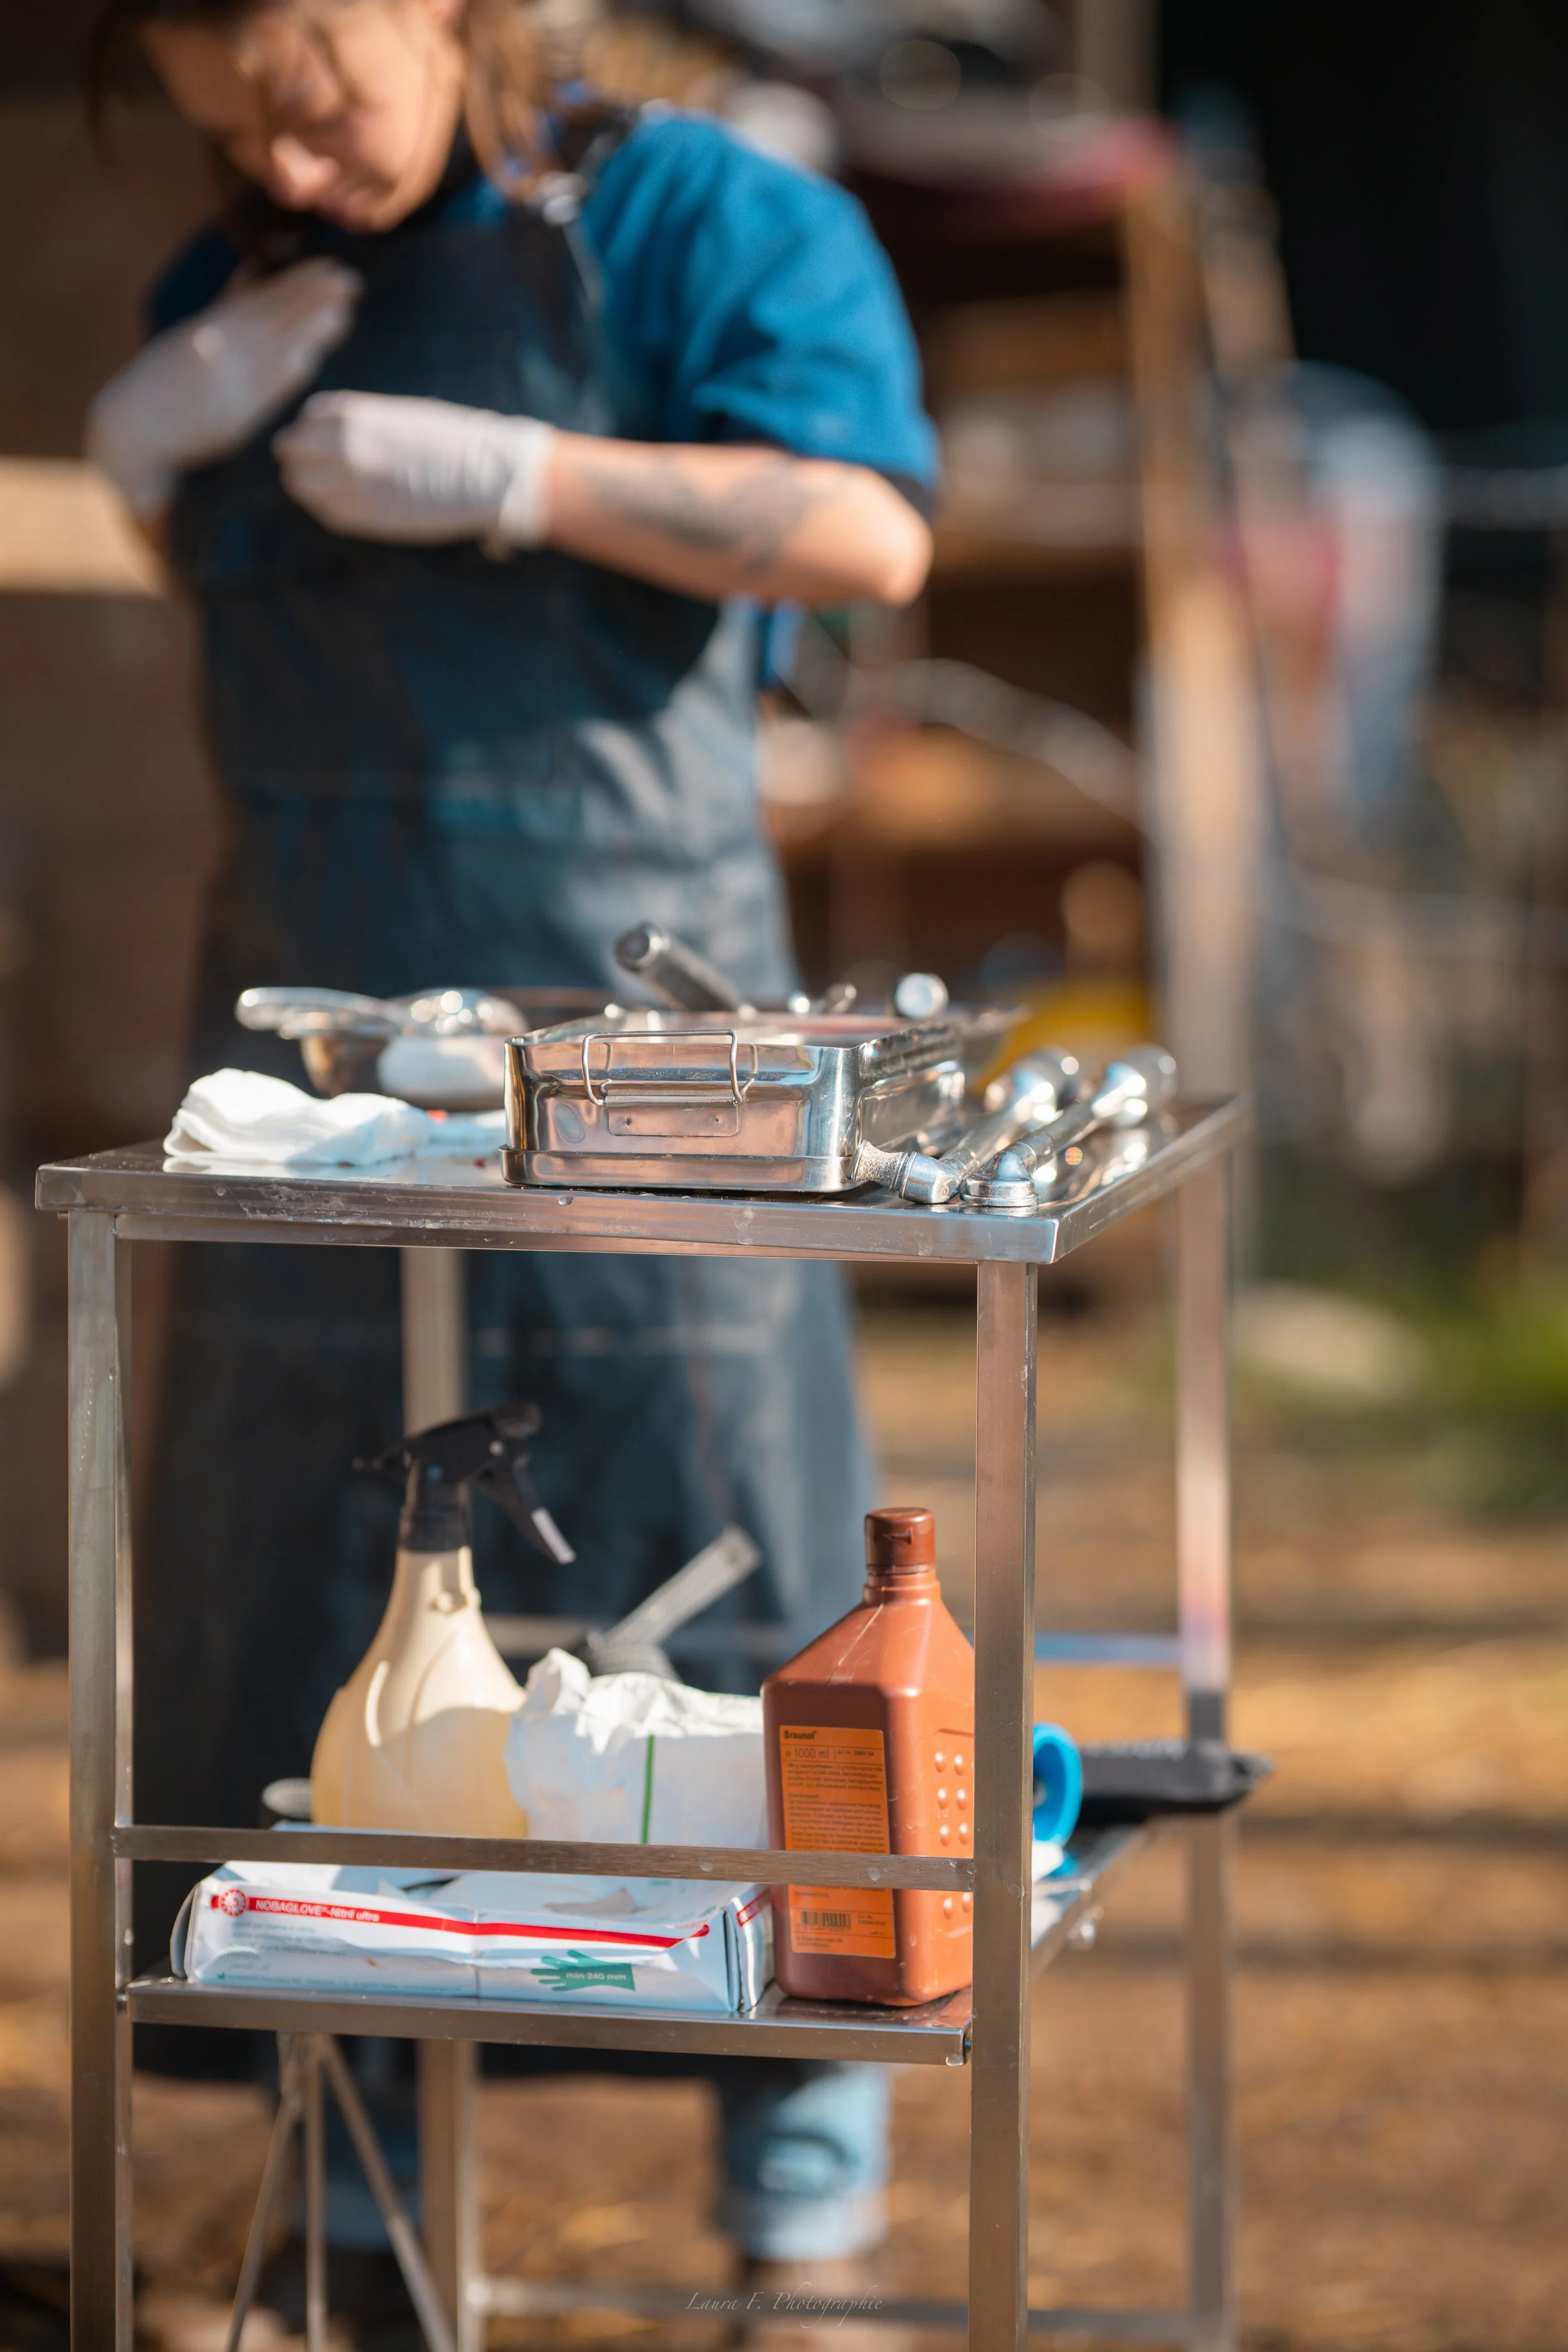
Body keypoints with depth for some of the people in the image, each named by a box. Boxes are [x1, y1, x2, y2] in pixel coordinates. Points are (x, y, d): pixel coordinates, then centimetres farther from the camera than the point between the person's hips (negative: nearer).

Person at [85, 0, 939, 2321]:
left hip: (626, 998, -5)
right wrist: (143, 438, -2)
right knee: (314, 1515, 7)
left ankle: (807, 2068, 14)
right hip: (318, 1012, 5)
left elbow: (864, 531, -17)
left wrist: (504, 478, -20)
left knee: (712, 1523, 1)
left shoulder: (693, 216, -4)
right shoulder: (236, 283, 13)